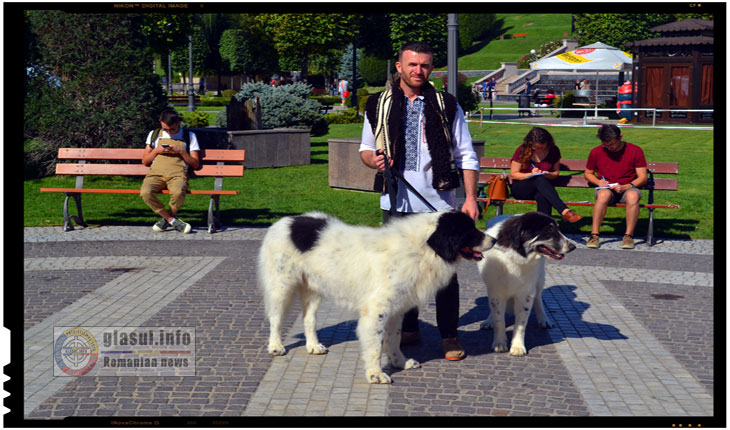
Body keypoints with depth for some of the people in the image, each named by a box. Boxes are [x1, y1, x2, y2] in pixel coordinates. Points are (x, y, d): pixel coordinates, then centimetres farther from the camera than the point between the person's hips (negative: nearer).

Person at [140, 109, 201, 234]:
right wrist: (156, 151, 4)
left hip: (177, 173, -2)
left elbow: (196, 164, 12)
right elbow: (145, 161, 22)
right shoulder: (154, 134, 22)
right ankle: (174, 221, -18)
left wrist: (181, 152, -2)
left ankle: (166, 220, -7)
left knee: (178, 193, -38)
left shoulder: (189, 136, 16)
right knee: (145, 193, -33)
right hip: (155, 172, 2)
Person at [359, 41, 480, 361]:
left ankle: (449, 335, 11)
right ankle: (408, 329, 24)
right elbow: (365, 149, 16)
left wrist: (470, 198, -4)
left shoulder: (446, 106, 4)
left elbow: (466, 156, 5)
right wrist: (374, 160, -8)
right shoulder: (379, 106, 8)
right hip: (396, 203, 2)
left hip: (439, 203, -2)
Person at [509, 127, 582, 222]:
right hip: (520, 188, -2)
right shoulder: (522, 151, -6)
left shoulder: (553, 151, 1)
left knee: (543, 197, -39)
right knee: (540, 180, -37)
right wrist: (531, 174, -18)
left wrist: (547, 174, -15)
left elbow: (556, 173, 9)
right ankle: (564, 211, -49)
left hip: (542, 186, 2)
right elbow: (513, 174, -2)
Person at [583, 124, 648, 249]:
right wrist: (599, 182, -6)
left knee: (633, 196, -38)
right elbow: (588, 174, 16)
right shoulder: (596, 152, 4)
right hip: (606, 189, 1)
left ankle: (628, 236, -30)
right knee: (603, 195, -37)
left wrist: (625, 187, -19)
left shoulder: (635, 151, -2)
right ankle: (594, 235, -34)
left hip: (628, 188, -1)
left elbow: (642, 177, -2)